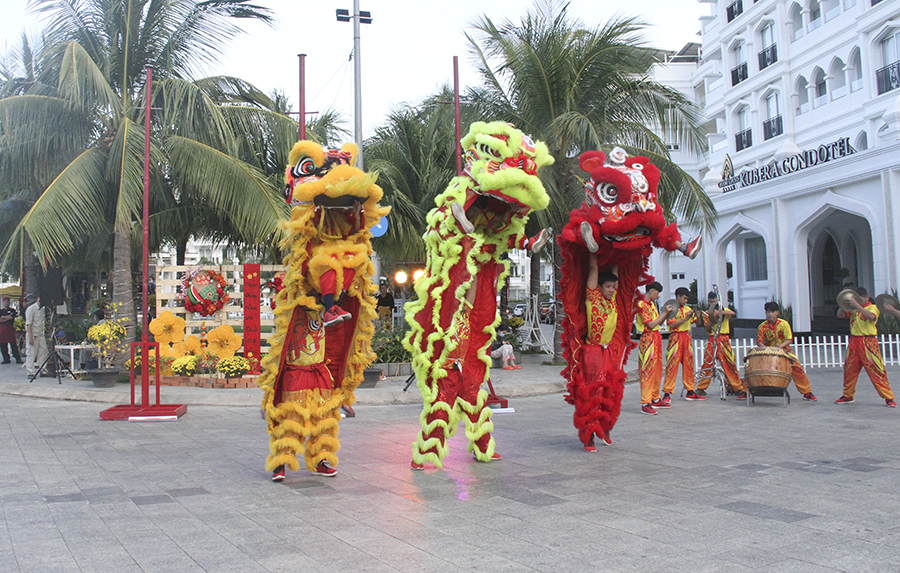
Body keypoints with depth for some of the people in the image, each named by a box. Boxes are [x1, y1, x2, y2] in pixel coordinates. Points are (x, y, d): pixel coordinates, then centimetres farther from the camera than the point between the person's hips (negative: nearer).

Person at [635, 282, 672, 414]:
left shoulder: (651, 304, 17)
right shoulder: (641, 305, -13)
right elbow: (651, 325, -18)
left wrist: (666, 314, 6)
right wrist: (664, 313, -11)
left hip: (656, 338, 10)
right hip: (648, 338, -10)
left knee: (657, 370, 13)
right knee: (648, 371, -11)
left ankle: (655, 399, 22)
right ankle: (645, 404, -12)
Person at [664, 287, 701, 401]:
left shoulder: (687, 309, 15)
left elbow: (696, 322, 20)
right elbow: (672, 325, -16)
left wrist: (697, 315, 0)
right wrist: (686, 318, -18)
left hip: (686, 337, 7)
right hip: (675, 338, -7)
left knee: (688, 365, 10)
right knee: (672, 365, -8)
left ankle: (690, 392, 18)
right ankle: (667, 394, -6)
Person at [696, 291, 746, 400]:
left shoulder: (724, 309, 7)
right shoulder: (707, 314, 14)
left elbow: (733, 313, -16)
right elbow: (707, 329, 4)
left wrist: (719, 312, -26)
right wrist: (712, 320, -14)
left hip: (723, 339, -3)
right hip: (712, 340, 3)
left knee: (729, 364, -7)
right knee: (707, 364, 1)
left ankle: (739, 389, -2)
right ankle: (701, 389, 10)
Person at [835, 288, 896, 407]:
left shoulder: (873, 307, -3)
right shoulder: (853, 309, 13)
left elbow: (871, 317, -24)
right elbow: (840, 315, 8)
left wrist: (856, 305, -29)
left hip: (868, 343, -5)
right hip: (853, 342, 6)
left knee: (876, 370, -8)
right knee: (849, 369, 11)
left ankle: (888, 398, -2)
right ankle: (847, 396, 24)